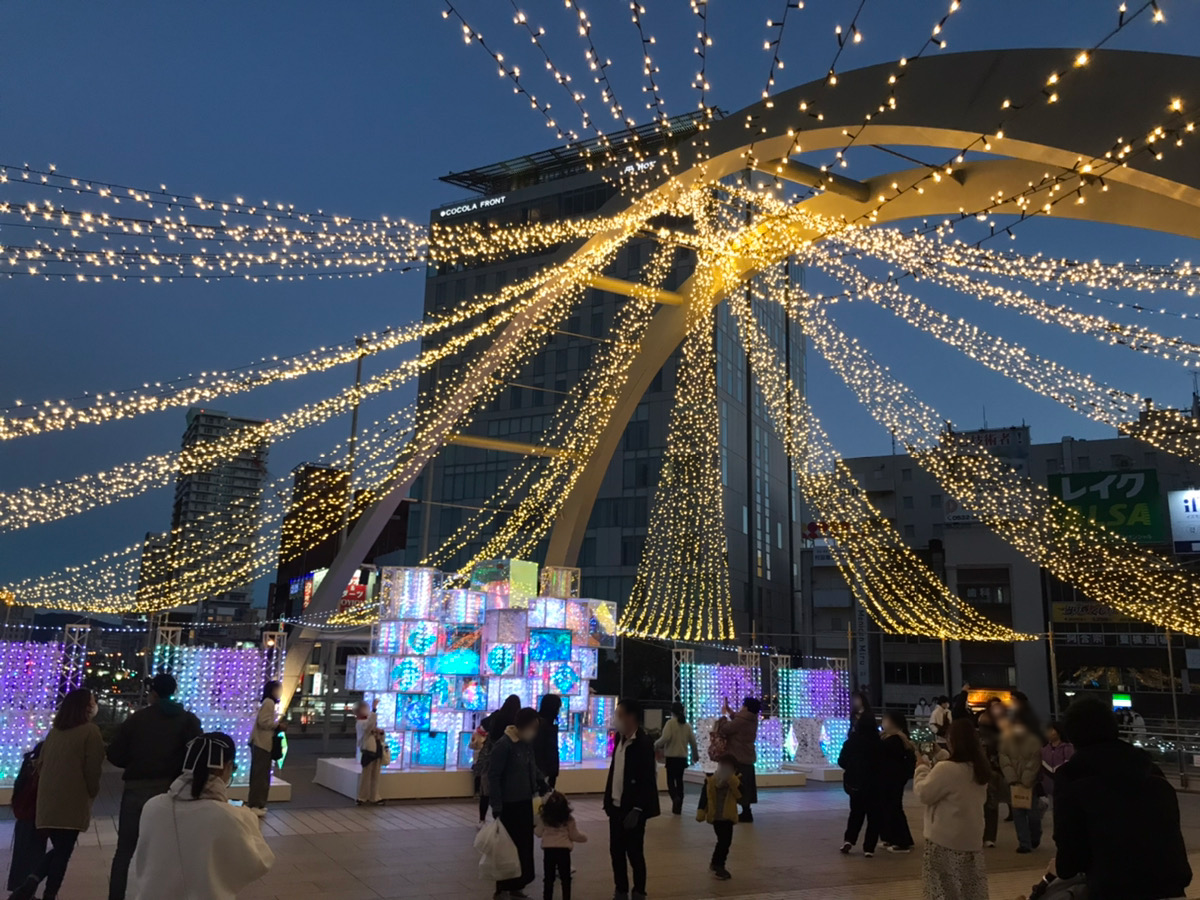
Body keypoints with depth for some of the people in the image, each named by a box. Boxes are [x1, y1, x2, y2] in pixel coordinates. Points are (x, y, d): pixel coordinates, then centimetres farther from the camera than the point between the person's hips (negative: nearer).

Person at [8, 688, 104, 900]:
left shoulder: (54, 730, 12)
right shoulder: (90, 731, -10)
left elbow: (41, 764, 17)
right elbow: (92, 769, -11)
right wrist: (92, 793, 6)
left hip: (48, 801, 7)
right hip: (72, 803, -7)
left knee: (58, 849, 18)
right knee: (63, 852, 4)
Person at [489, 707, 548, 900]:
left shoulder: (527, 743, 5)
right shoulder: (503, 745, -18)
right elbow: (493, 776, -17)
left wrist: (544, 786, 8)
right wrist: (496, 806, -19)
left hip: (525, 802, 8)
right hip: (509, 805, -8)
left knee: (525, 846, 13)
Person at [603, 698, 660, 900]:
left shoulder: (643, 744, -17)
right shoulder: (620, 738, 7)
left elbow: (647, 781, -18)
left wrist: (636, 810, -20)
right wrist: (608, 799, 9)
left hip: (632, 809, -7)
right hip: (616, 806, 7)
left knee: (634, 852, 4)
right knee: (616, 851, 12)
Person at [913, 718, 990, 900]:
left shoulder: (945, 769, -21)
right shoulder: (980, 768, 4)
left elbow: (923, 793, -13)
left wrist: (922, 768, 0)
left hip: (945, 839, -7)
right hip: (972, 837, 7)